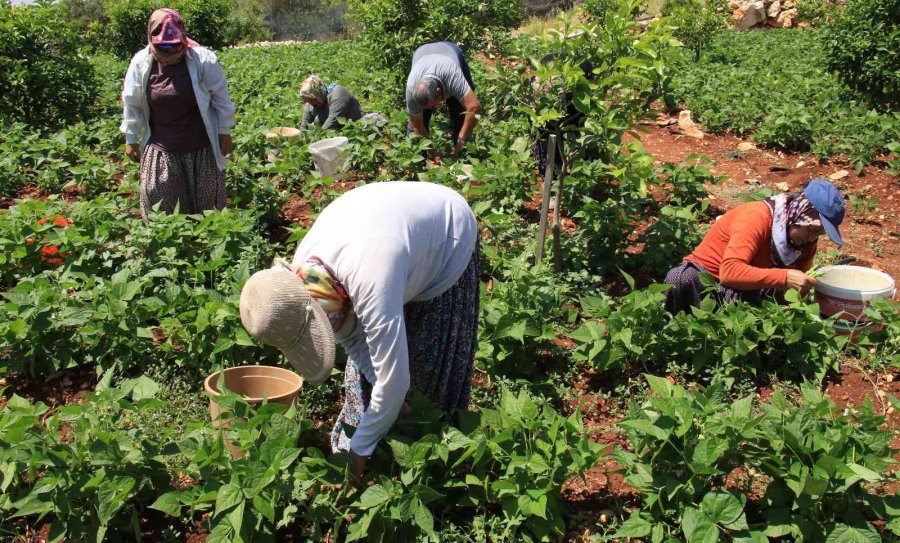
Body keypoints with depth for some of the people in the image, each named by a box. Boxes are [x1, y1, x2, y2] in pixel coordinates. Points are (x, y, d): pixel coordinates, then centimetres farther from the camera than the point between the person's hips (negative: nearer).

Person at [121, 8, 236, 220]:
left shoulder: (203, 59, -15)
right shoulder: (140, 63, -8)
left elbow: (221, 97, -4)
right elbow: (132, 104, 3)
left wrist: (225, 132, 0)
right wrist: (131, 140, 7)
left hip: (202, 148, -1)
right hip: (160, 149, 2)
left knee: (206, 202, 13)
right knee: (155, 205, 6)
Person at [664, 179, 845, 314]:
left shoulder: (806, 239, 0)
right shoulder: (756, 218, -24)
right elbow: (730, 272, -36)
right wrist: (785, 277, -39)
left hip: (742, 293, 7)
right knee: (681, 280, -39)